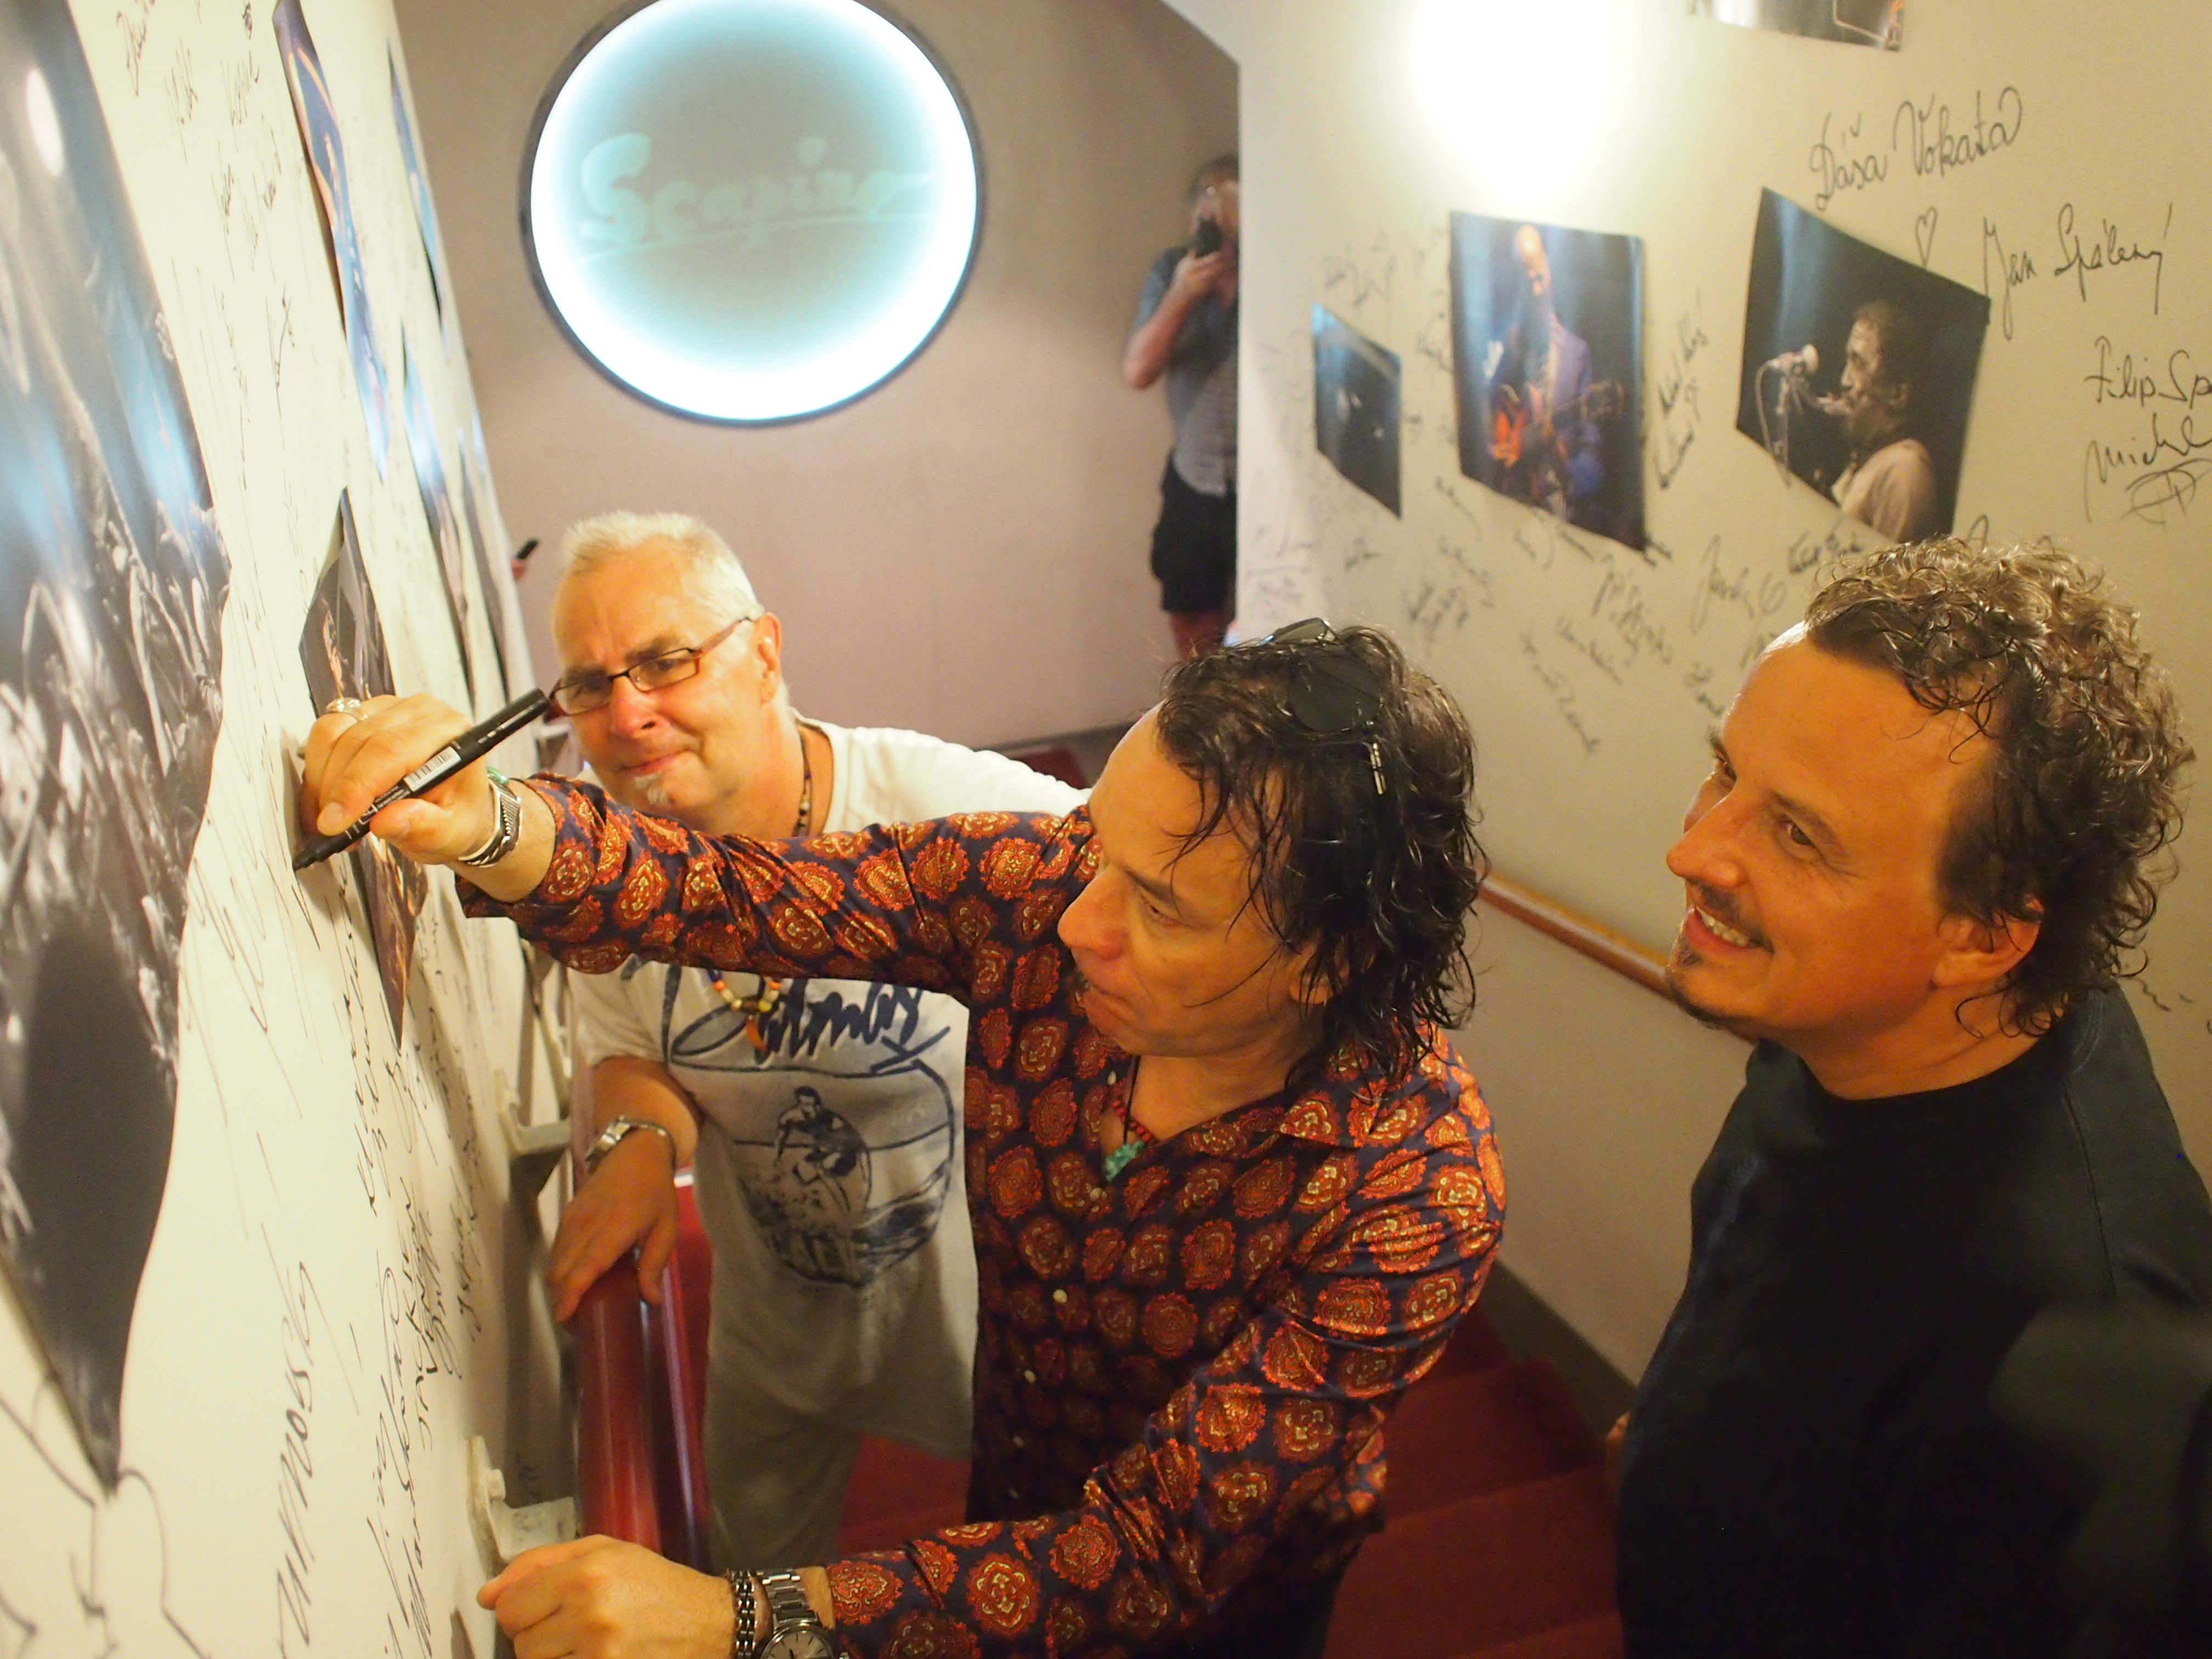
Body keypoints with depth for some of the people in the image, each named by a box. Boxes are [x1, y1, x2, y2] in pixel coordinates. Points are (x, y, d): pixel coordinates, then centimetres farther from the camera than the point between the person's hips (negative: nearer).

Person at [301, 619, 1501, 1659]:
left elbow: (1152, 1561, -35)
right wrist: (485, 827, -38)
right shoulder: (1041, 888, -27)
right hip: (1008, 1494, 4)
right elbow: (731, 897, -19)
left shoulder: (1418, 1197, -36)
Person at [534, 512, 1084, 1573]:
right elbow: (624, 1048, 1)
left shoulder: (958, 808, -32)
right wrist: (642, 1138, -22)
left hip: (995, 1302, -4)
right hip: (774, 1318, 4)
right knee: (761, 1574, 31)